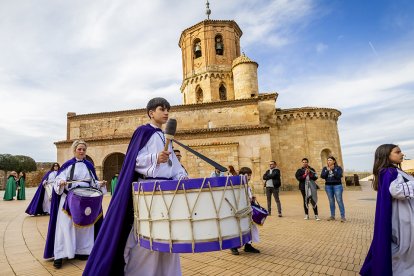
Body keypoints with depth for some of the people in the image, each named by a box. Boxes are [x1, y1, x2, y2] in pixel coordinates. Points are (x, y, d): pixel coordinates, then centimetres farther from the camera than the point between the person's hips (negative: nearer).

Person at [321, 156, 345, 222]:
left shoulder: (338, 168, -1)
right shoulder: (325, 168, 8)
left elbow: (338, 176, -14)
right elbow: (322, 176, -4)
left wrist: (333, 169, -15)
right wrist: (328, 170, -12)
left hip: (337, 185, -3)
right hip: (328, 186, 3)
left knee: (339, 200, -8)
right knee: (331, 201, 8)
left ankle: (343, 216, -3)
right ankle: (332, 216, 15)